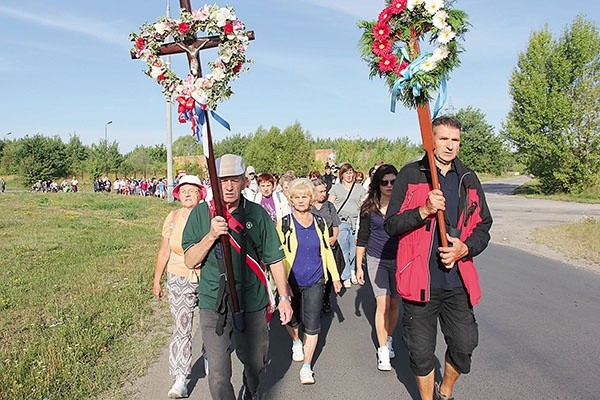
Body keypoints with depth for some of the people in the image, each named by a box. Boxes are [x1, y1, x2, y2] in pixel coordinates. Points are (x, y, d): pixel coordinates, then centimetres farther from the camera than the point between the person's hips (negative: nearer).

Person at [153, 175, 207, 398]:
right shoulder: (173, 218, 0)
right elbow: (164, 252, 7)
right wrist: (156, 281, 10)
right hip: (178, 279, 1)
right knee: (181, 327, -3)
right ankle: (179, 380, 4)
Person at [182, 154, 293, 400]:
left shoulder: (257, 214, -2)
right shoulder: (200, 213, -3)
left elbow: (274, 258, 4)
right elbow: (190, 261, -5)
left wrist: (284, 297, 2)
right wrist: (211, 235, -20)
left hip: (253, 303, 1)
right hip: (213, 305, -1)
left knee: (255, 363, 19)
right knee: (218, 374, -1)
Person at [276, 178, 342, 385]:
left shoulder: (319, 222, 4)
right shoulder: (284, 224, -5)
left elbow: (327, 250, 11)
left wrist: (335, 276, 10)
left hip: (315, 281, 1)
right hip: (292, 281, -1)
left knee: (312, 324, -1)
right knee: (292, 319, 16)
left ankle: (307, 366, 10)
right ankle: (296, 342, 48)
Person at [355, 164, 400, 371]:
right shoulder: (369, 207, -3)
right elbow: (362, 238, 4)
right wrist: (359, 266, 5)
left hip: (399, 260, 1)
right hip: (376, 260, -1)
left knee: (394, 302, 11)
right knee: (382, 303, -7)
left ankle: (388, 339, 34)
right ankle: (383, 351, 2)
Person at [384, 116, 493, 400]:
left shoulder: (468, 179, 8)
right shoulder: (410, 174, -3)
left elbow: (483, 227, 12)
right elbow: (391, 225, -6)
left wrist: (465, 248, -7)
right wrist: (424, 211, -21)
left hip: (458, 282, 4)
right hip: (419, 281, -3)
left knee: (464, 345, 13)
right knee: (421, 351, 9)